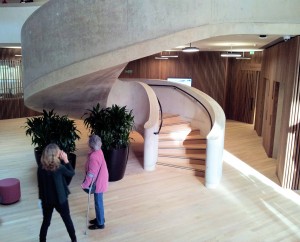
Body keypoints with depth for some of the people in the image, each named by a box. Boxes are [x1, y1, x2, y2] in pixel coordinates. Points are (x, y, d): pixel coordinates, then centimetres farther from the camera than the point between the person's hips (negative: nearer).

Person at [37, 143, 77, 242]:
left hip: (46, 199, 3)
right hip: (60, 199, -3)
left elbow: (40, 184, 1)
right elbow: (72, 173, -5)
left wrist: (42, 198, 13)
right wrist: (66, 160, -7)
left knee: (46, 221, 19)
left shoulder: (41, 167, -8)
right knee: (67, 220, 16)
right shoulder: (59, 167, -22)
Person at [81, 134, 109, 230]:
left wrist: (85, 184, -15)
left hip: (98, 183, -9)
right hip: (101, 180, 9)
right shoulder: (99, 151, -1)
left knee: (98, 202, 7)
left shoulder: (93, 157, -30)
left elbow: (91, 174, -26)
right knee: (98, 201, 24)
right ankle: (100, 218, 41)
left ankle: (100, 223, 23)